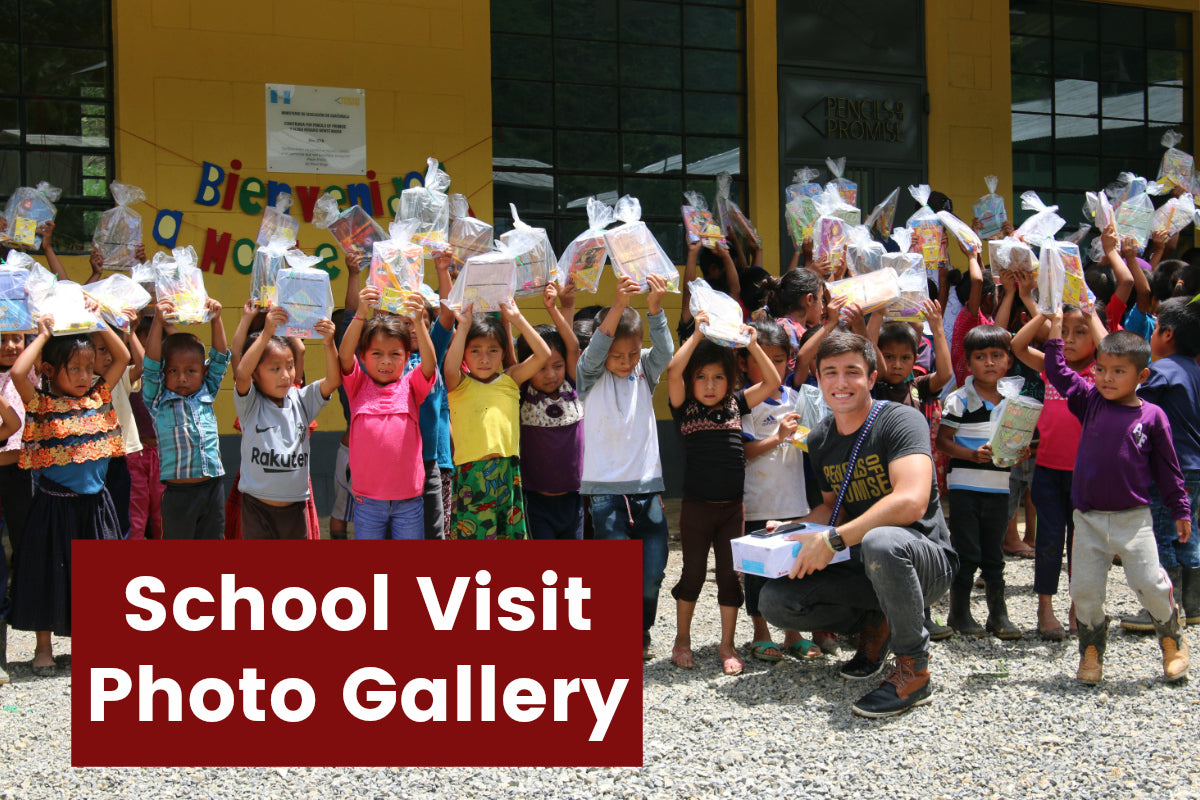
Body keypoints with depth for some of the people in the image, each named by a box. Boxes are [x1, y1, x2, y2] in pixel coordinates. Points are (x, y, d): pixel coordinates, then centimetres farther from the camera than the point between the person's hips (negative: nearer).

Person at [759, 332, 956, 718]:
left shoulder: (900, 420, -16)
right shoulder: (820, 438, 7)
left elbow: (911, 502, -31)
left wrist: (833, 540, -30)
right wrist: (794, 531, 1)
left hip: (925, 560, -6)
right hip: (865, 569, 7)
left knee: (881, 541, -42)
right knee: (775, 600, -13)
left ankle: (913, 671, -21)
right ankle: (874, 624, 10)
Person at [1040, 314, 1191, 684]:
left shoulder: (1151, 416, -2)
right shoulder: (1090, 403, 3)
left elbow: (1167, 468, 5)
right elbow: (1059, 374, 1)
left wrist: (1180, 511, 8)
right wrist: (1055, 331, -4)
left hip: (1133, 517, -2)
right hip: (1089, 518, 2)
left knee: (1150, 583, -4)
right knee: (1085, 589, 3)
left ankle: (1173, 641, 22)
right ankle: (1091, 652, 21)